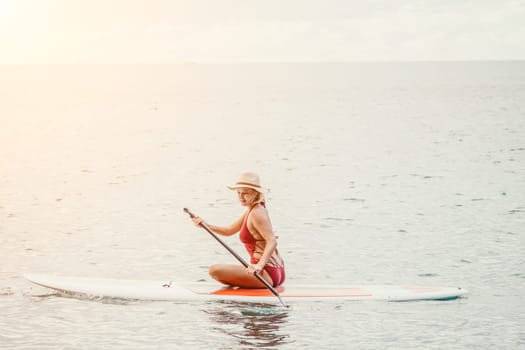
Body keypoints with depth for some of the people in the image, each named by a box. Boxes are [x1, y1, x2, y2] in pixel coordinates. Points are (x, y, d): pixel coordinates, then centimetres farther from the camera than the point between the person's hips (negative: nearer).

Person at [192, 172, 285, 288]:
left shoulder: (257, 213, -15)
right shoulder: (251, 211, 15)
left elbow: (272, 241, -27)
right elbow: (229, 231, 23)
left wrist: (260, 265, -42)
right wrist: (205, 225, 9)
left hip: (268, 274, -11)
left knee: (215, 270, -22)